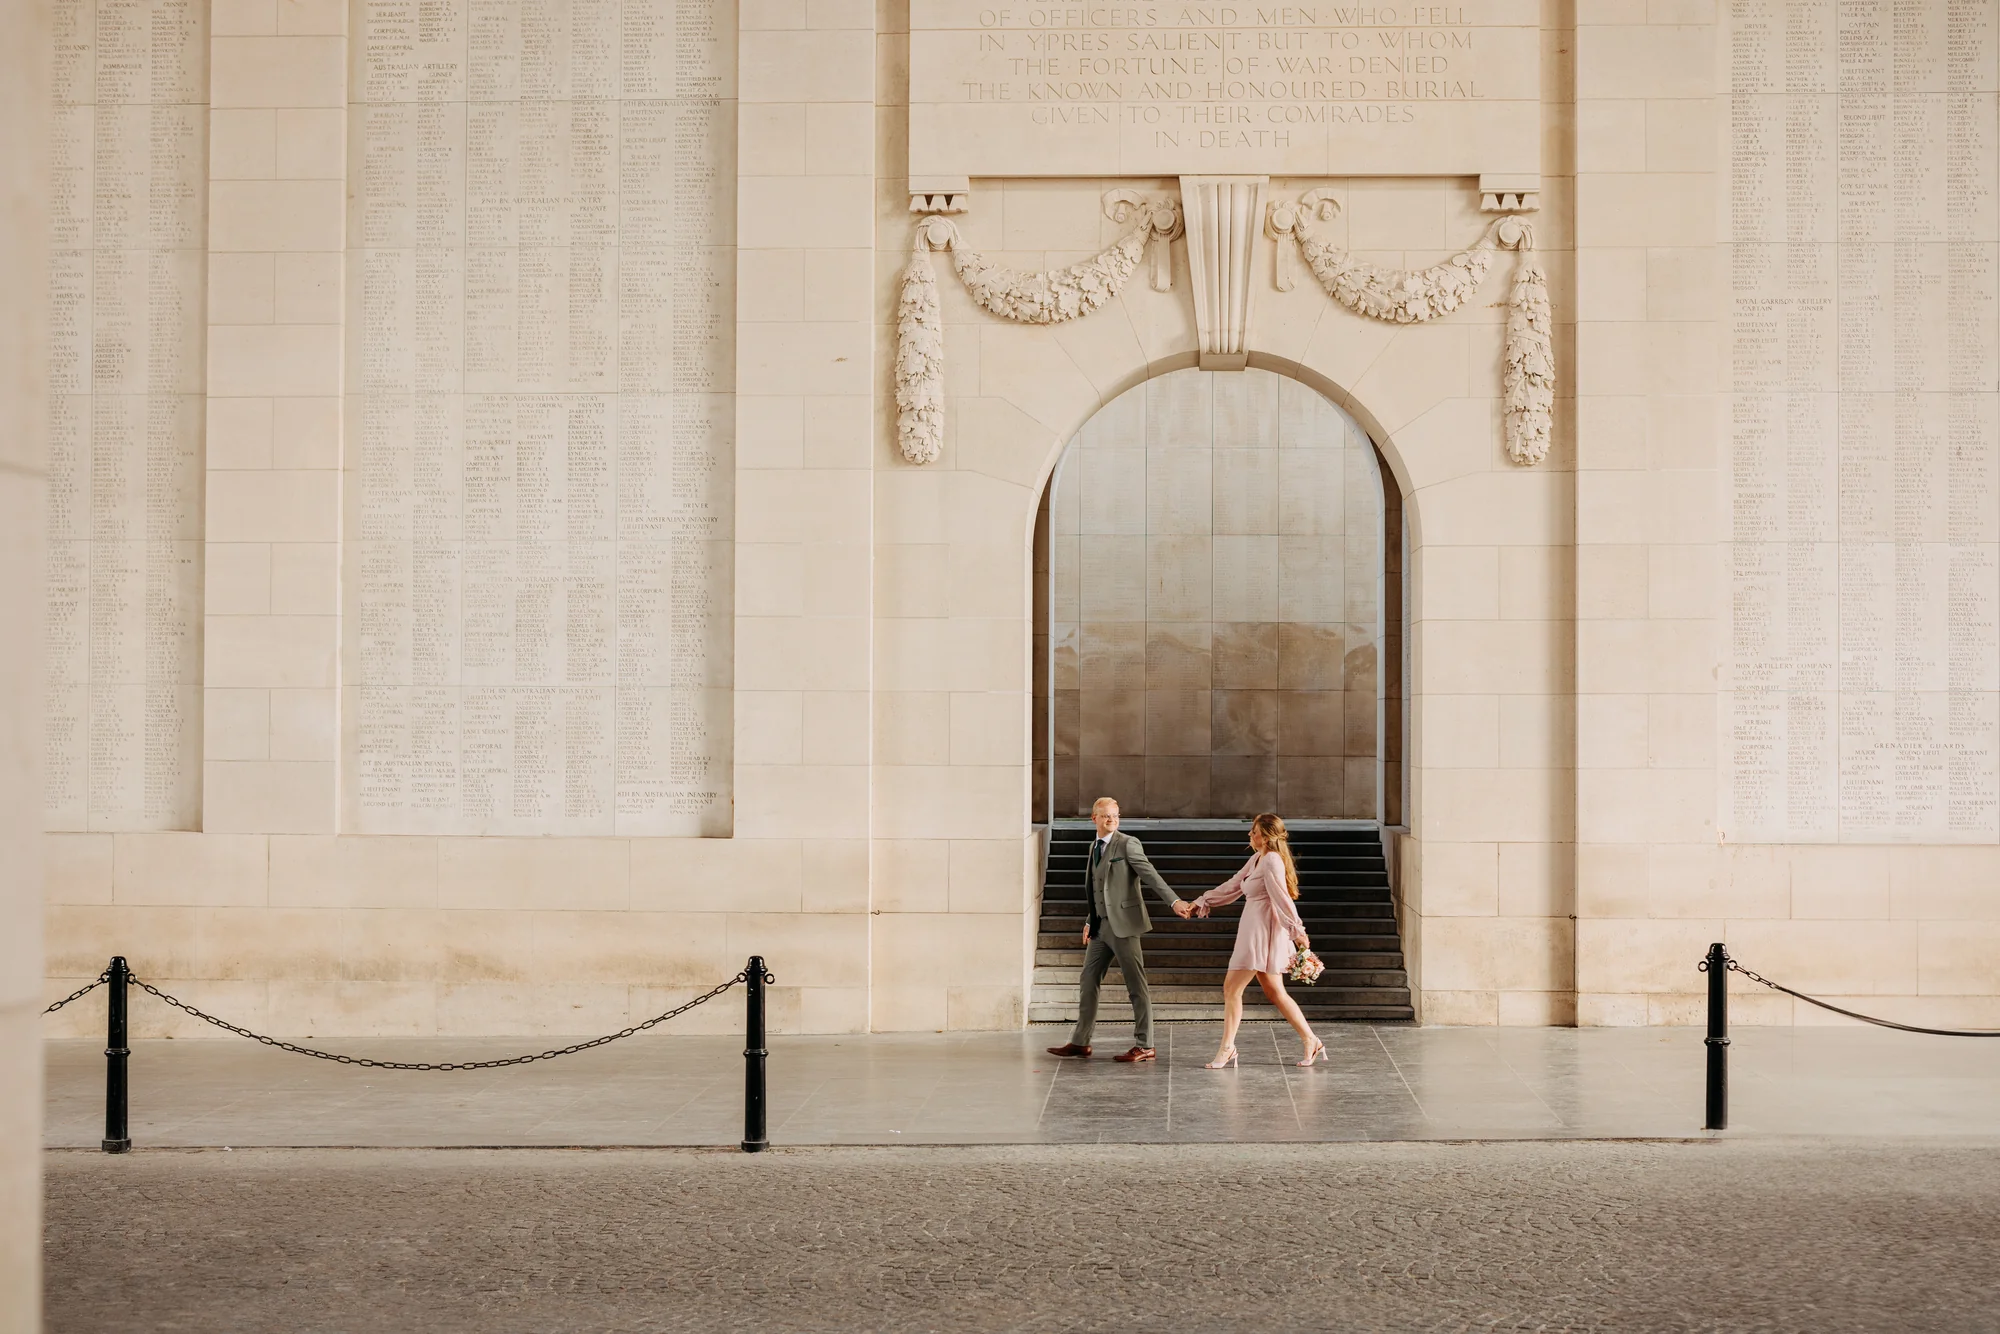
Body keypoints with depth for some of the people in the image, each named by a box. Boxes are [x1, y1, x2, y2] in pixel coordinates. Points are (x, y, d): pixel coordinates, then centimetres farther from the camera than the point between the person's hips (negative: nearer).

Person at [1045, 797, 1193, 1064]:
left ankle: (1144, 1046, 2)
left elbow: (1150, 875, -15)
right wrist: (1089, 921, 19)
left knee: (1136, 986, -3)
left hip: (1123, 924, -8)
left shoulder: (1128, 844, -8)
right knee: (1088, 982, 11)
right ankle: (1080, 1042, 20)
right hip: (1100, 926, 8)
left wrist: (1174, 901, -26)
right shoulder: (1094, 846, 15)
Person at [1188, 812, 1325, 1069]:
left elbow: (1282, 898, -20)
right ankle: (1312, 1042, 14)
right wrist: (1201, 902, 21)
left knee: (1232, 988, -5)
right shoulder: (1256, 860, 14)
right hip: (1253, 931, 10)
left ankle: (1227, 1048, 2)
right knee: (1275, 992, 11)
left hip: (1262, 932, -10)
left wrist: (1297, 931, -23)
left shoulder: (1271, 861, -14)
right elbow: (1232, 887, 21)